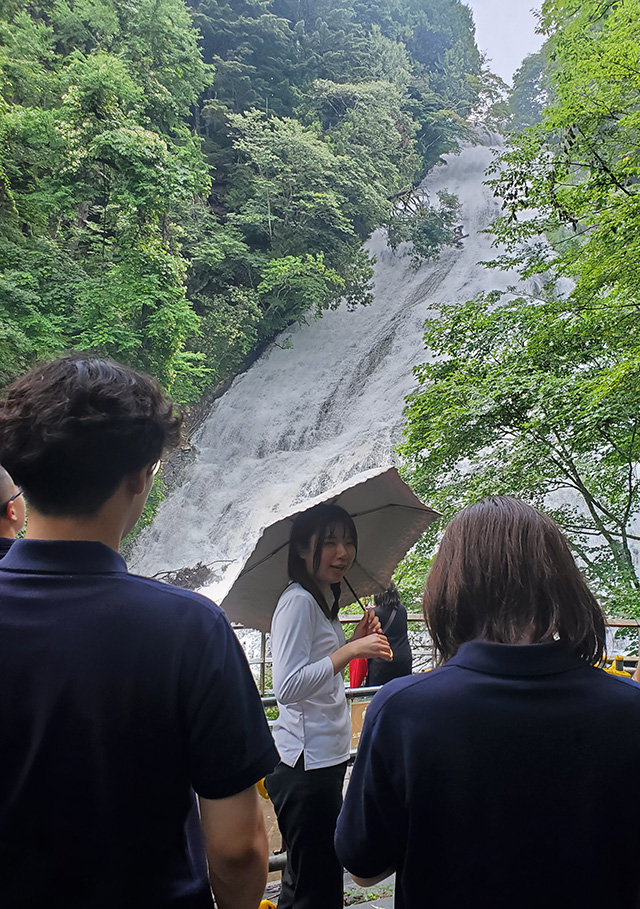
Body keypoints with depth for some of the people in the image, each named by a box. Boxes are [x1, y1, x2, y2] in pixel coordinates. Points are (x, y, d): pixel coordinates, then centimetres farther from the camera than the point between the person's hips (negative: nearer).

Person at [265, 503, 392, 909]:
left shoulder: (326, 599, 14)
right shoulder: (298, 601, -17)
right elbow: (288, 687, -25)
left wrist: (354, 640, 10)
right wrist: (349, 651, -27)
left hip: (327, 759, 10)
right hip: (304, 765, -10)